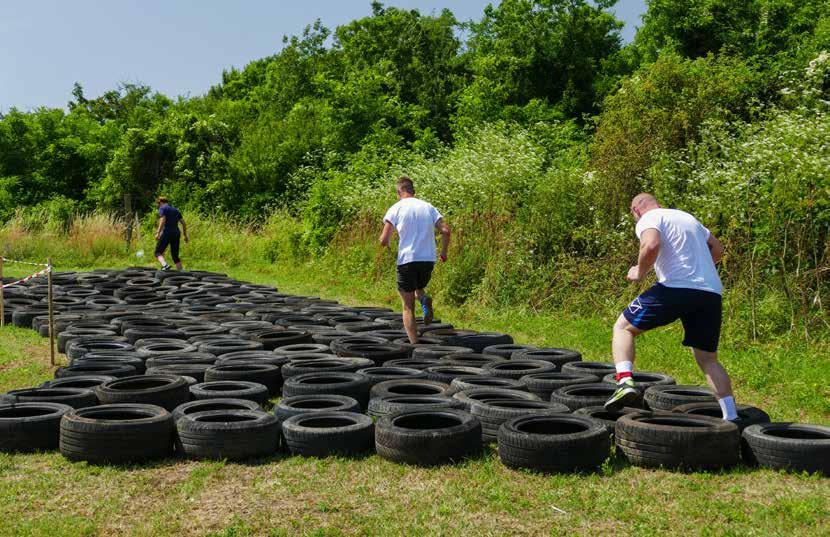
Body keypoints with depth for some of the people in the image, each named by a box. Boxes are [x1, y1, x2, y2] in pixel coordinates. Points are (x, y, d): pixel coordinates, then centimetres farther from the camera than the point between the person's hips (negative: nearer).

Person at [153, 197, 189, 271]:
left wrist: (158, 233, -20)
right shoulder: (175, 210, 20)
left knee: (158, 253, 2)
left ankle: (165, 265, -25)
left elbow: (162, 220, -16)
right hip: (176, 234, 6)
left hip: (167, 233, -6)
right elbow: (184, 223, 16)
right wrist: (185, 236, 21)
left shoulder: (162, 208, 1)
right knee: (175, 256, 12)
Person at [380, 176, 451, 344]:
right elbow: (445, 230, -1)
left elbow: (384, 240, -8)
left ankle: (415, 344, -3)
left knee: (408, 307, 6)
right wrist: (444, 252, 13)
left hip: (407, 260, -3)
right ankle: (424, 299, -5)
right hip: (428, 259, 3)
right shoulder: (428, 207, 10)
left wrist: (385, 243, 15)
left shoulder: (396, 209, 0)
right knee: (419, 286, 30)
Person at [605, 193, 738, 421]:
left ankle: (625, 381, -13)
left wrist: (640, 272, -3)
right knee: (708, 359, 17)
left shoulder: (648, 219, 4)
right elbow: (718, 249, 32)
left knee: (623, 327, 8)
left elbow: (651, 245, -19)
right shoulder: (687, 217, 28)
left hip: (676, 287, -7)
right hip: (711, 292, 7)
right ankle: (731, 418, 12)